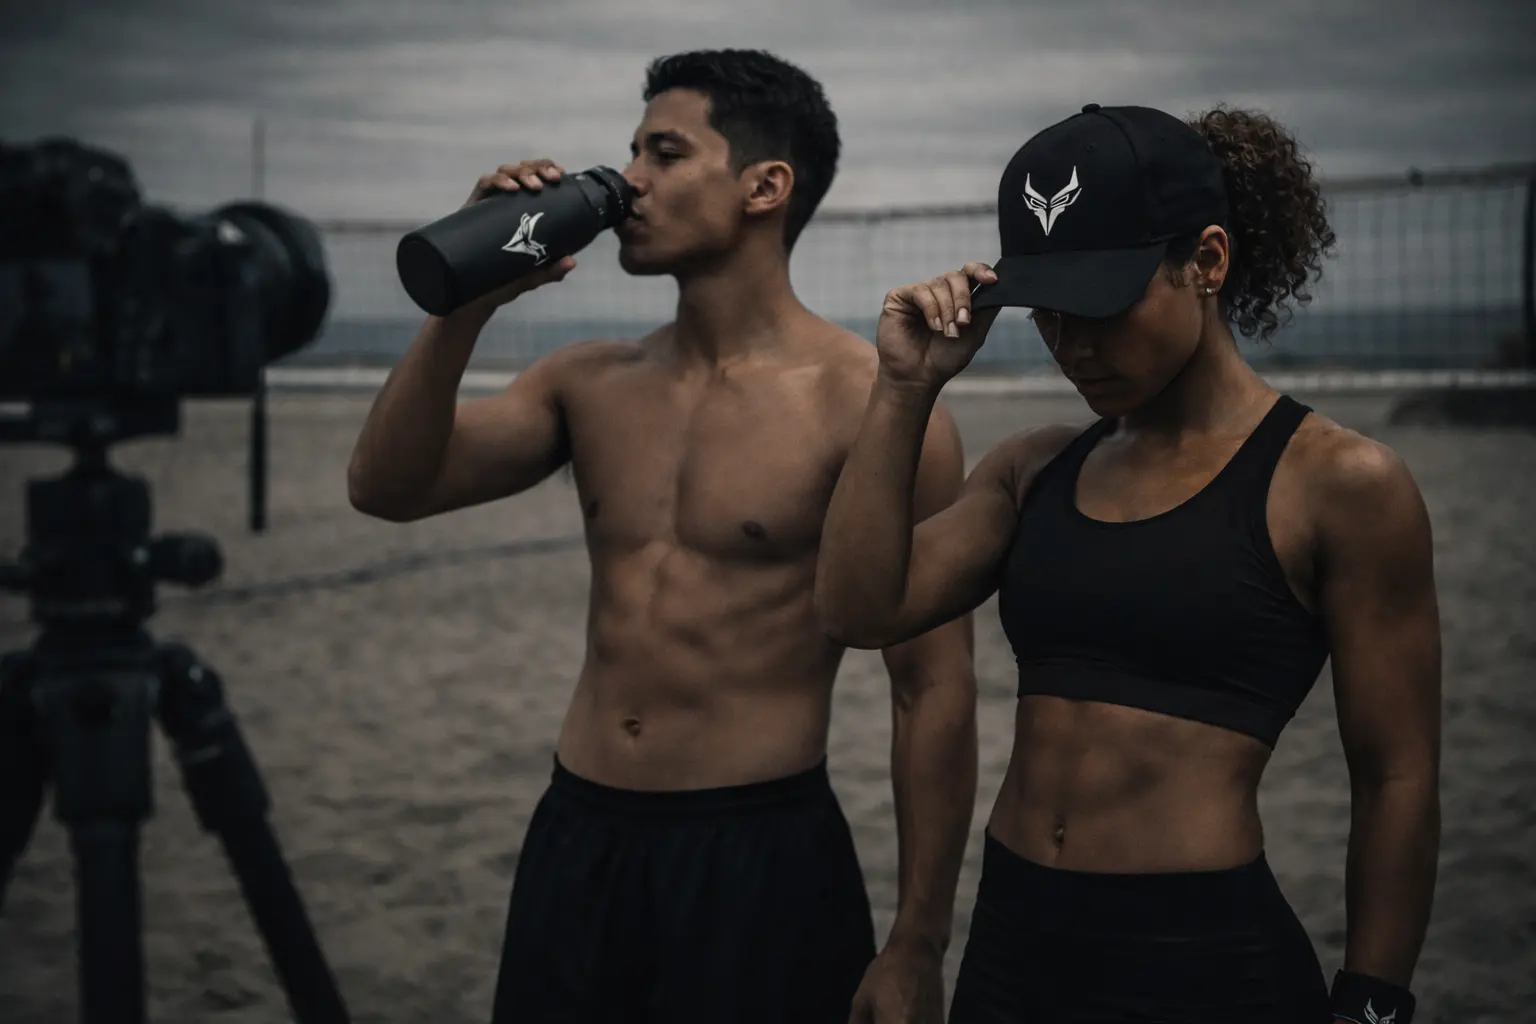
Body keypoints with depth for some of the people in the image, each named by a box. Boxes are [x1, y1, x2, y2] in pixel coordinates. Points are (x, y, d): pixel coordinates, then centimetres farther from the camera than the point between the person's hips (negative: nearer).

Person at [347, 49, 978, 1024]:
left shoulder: (867, 401, -11)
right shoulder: (590, 383, 7)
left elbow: (936, 691, -10)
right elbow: (388, 489, -1)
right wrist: (471, 299, -11)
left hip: (763, 853, -5)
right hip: (573, 842, 5)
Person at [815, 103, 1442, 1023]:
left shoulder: (1338, 483, -8)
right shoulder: (1035, 470, 8)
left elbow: (1398, 782, -6)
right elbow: (862, 610, -3)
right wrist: (906, 391, -5)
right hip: (1011, 941, 5)